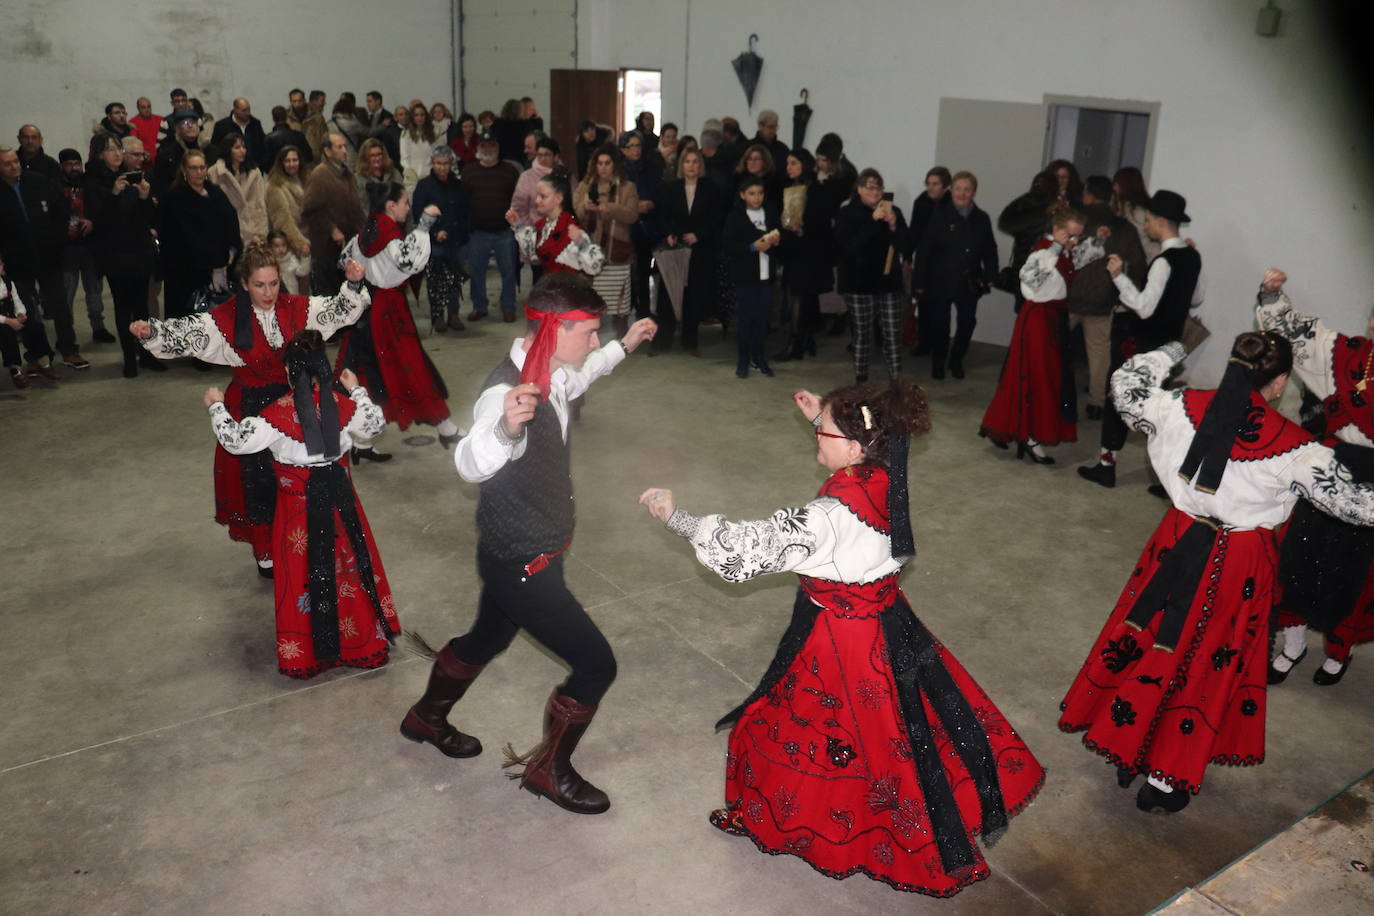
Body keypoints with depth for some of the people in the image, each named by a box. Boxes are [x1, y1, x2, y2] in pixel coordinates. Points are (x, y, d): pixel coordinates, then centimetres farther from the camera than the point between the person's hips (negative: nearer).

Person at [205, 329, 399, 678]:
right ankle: (365, 641, 29)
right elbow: (375, 424, 8)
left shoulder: (277, 414, -19)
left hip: (298, 504, -3)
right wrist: (357, 390, 22)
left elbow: (235, 441, -10)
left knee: (304, 573, 11)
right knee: (349, 565, 16)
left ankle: (304, 655, 23)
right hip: (338, 497, 3)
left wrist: (216, 406, 6)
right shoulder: (343, 405, -9)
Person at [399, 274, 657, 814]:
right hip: (523, 566, -10)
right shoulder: (507, 391, -32)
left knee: (487, 639, 30)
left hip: (520, 555, 10)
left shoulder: (549, 375, -3)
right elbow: (471, 466, -52)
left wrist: (623, 349, 28)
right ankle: (549, 769, 23)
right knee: (596, 665, -1)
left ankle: (426, 719, 57)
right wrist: (505, 428, -71)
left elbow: (573, 382, 25)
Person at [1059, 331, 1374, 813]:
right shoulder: (1296, 448, -18)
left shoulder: (1182, 408, -12)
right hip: (1240, 566, -2)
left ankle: (1125, 749, 35)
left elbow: (1126, 386, 6)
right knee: (1207, 662, 13)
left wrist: (1170, 353, 20)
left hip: (1177, 545, 3)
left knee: (1151, 644, 19)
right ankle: (1165, 780, 24)